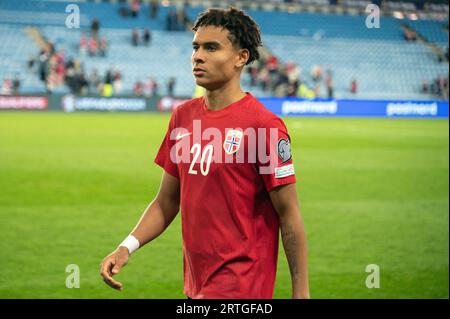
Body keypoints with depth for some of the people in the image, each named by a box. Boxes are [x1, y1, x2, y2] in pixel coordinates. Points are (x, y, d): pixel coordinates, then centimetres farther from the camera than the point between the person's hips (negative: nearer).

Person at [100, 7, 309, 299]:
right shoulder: (183, 116, 8)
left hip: (239, 286, -7)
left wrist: (301, 293, -12)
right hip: (195, 285, 7)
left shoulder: (264, 125, -12)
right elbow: (167, 202, 14)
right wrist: (127, 248, 0)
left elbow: (289, 215, -11)